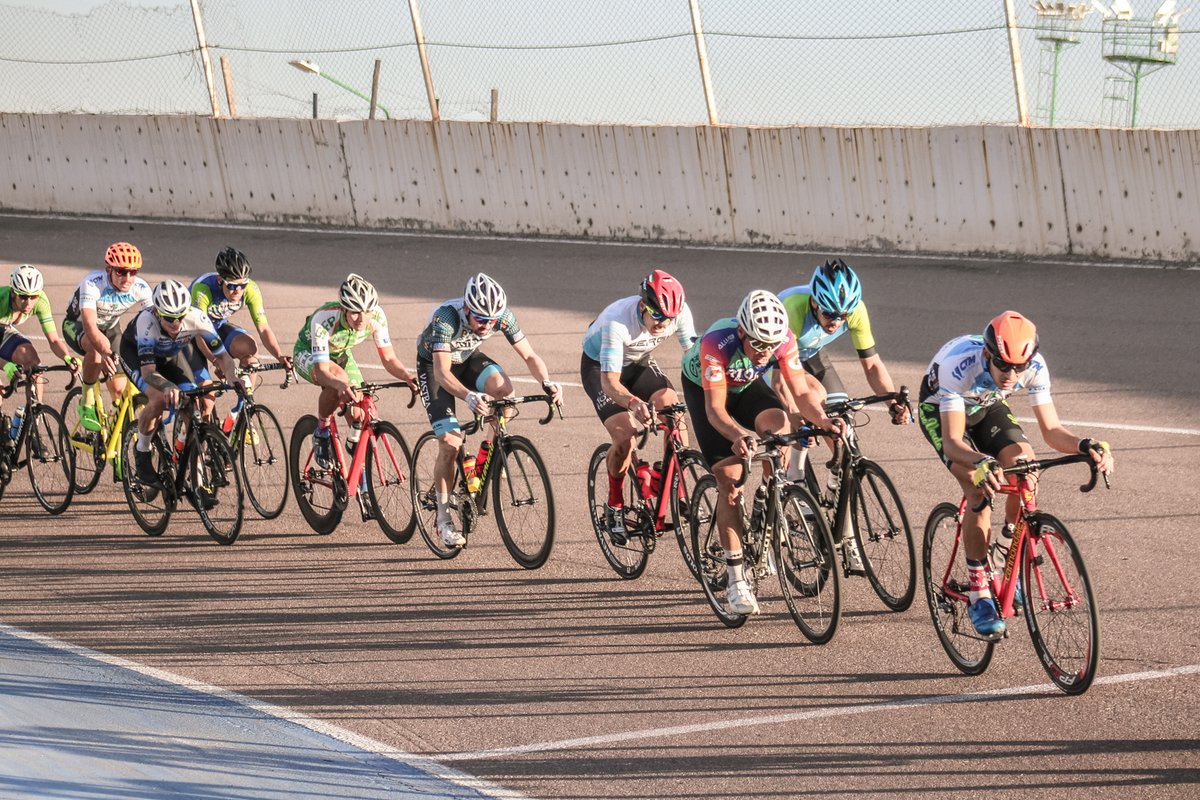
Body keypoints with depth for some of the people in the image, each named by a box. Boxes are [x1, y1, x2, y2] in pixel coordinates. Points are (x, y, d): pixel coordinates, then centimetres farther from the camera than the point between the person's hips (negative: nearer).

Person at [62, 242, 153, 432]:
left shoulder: (141, 288, -23)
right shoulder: (92, 283, -36)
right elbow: (90, 326, -45)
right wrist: (105, 352, -62)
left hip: (110, 327, 4)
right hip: (77, 325, -4)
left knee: (119, 388, -9)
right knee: (97, 347, -38)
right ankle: (87, 402, -20)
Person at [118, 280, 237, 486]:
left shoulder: (197, 318, -32)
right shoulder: (146, 321, -40)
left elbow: (222, 356, -27)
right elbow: (148, 371, -44)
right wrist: (168, 386, -64)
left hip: (173, 354, 4)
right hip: (135, 352, -3)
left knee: (203, 403, -15)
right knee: (159, 399, -29)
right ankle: (142, 453, -5)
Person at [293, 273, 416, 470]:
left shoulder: (376, 317, -27)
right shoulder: (324, 319, -40)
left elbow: (389, 359, -20)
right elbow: (321, 369, -42)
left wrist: (407, 376, -41)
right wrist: (341, 385, -63)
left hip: (340, 354, 4)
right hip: (308, 353, -4)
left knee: (358, 416, -12)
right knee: (338, 377, -37)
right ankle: (321, 432, -13)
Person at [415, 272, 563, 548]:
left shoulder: (503, 316, -25)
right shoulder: (446, 318, -38)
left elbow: (529, 356, -21)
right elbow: (442, 372, -44)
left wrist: (547, 383, -41)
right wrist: (469, 396, -62)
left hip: (467, 359, 3)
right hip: (433, 365, -3)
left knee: (502, 387, -30)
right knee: (450, 442, -15)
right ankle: (443, 519, -1)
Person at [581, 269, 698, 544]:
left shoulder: (680, 312, -26)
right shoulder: (618, 320, -39)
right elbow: (610, 382, -43)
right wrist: (633, 402, -63)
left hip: (639, 363, 4)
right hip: (599, 366, -4)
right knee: (625, 438, -23)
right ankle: (615, 506, 2)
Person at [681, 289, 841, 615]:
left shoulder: (784, 339, -29)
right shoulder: (716, 343, -39)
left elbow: (801, 392, -26)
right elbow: (716, 408, -40)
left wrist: (821, 420, -46)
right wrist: (738, 435, -59)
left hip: (746, 385, 3)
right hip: (703, 389, -3)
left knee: (778, 422, -30)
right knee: (730, 482, -14)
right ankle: (735, 580, -8)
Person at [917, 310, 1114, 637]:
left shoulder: (1035, 367, -29)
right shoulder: (960, 365, -41)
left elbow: (1051, 430, -24)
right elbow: (953, 441, -43)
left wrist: (1086, 446, -44)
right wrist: (982, 463, -63)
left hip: (986, 405, 4)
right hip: (940, 410, -4)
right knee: (979, 490, -25)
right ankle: (978, 595, -17)